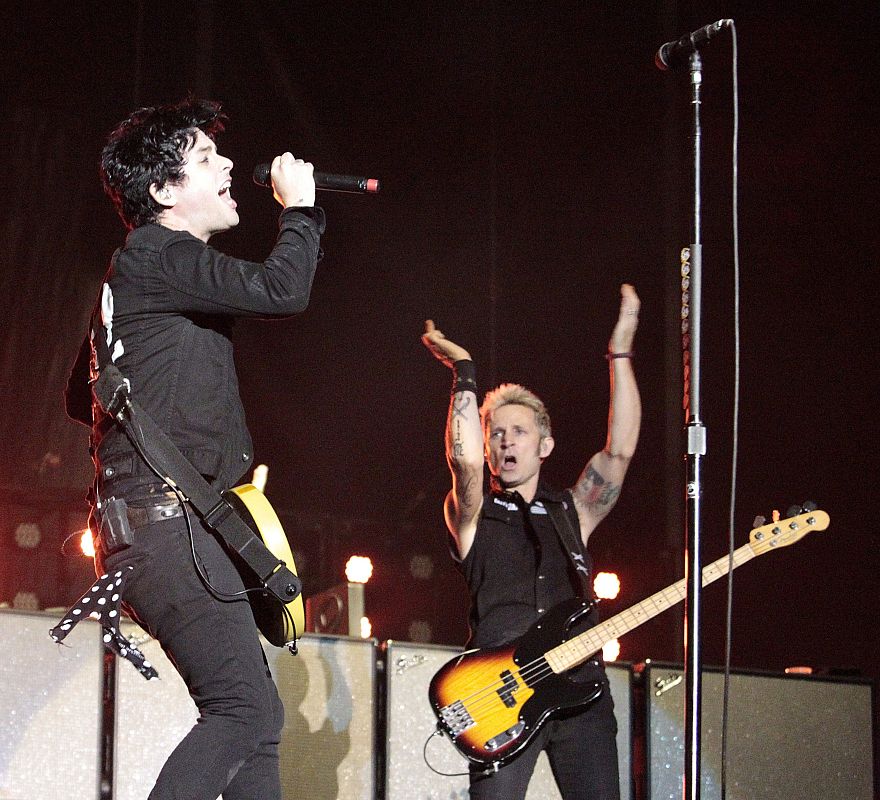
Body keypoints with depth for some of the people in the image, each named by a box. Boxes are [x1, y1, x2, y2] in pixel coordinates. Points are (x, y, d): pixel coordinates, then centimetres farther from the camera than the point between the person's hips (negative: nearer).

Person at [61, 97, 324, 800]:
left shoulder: (136, 273, 23)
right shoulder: (155, 255, -9)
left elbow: (82, 396, 31)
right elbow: (281, 291, -21)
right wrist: (300, 208, -4)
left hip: (162, 525, 11)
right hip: (167, 523, -11)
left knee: (254, 717, 7)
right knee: (249, 713, -17)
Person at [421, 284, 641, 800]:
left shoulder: (572, 513, 20)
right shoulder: (472, 515, 12)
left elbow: (620, 450, 7)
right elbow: (464, 463, -10)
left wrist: (621, 352, 3)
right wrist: (464, 374, -9)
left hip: (581, 685, 3)